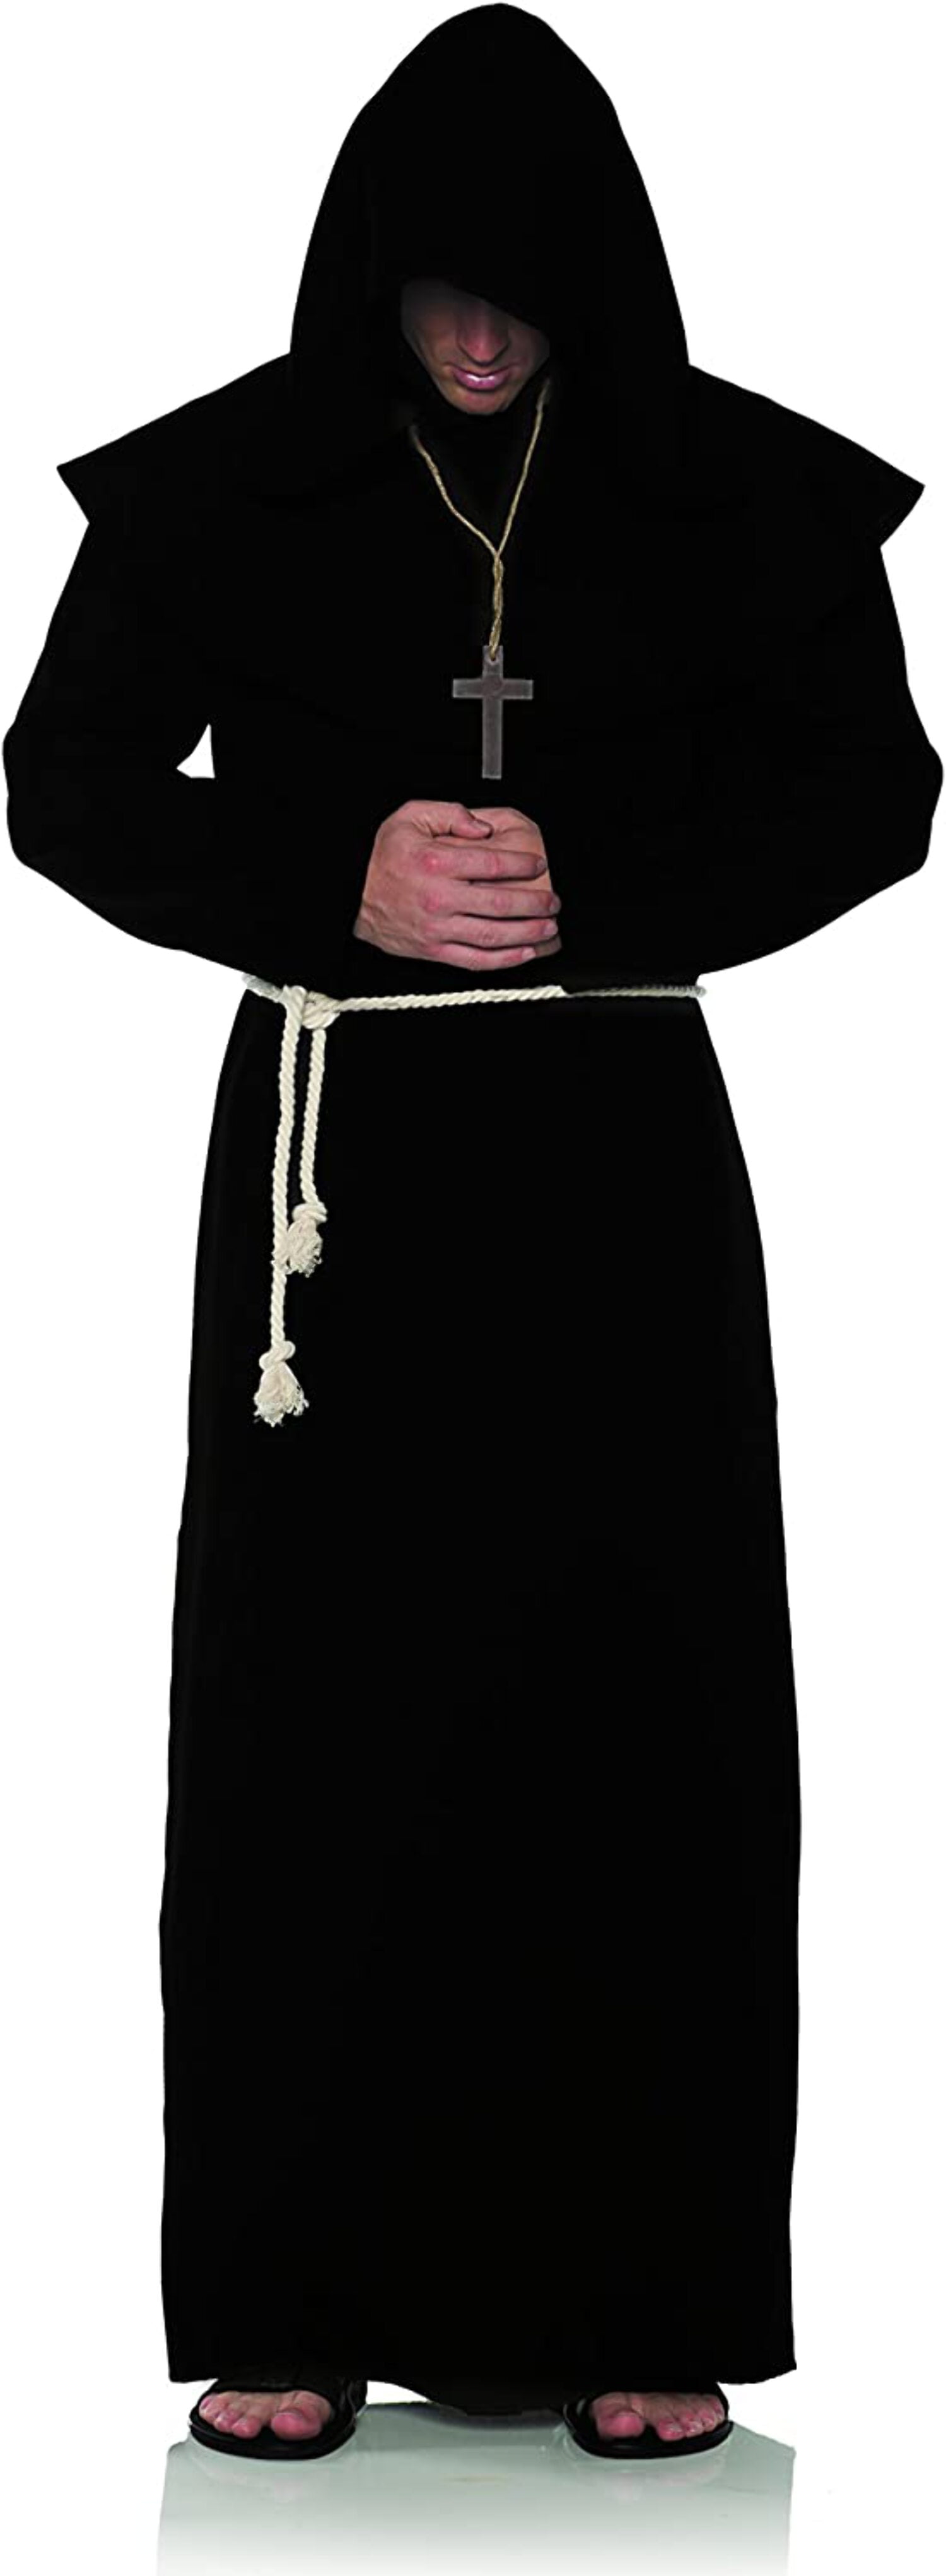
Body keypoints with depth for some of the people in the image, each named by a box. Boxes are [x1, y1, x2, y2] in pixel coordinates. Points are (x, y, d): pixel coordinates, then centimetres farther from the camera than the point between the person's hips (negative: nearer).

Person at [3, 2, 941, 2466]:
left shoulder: (738, 492, 1)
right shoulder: (228, 486, 0)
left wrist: (594, 891, -14)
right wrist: (335, 880, -14)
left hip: (620, 1152, 1)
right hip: (335, 1145, 0)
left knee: (629, 1691, 1)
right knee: (317, 1695, 0)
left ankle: (637, 2297, 10)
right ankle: (295, 2296, 9)